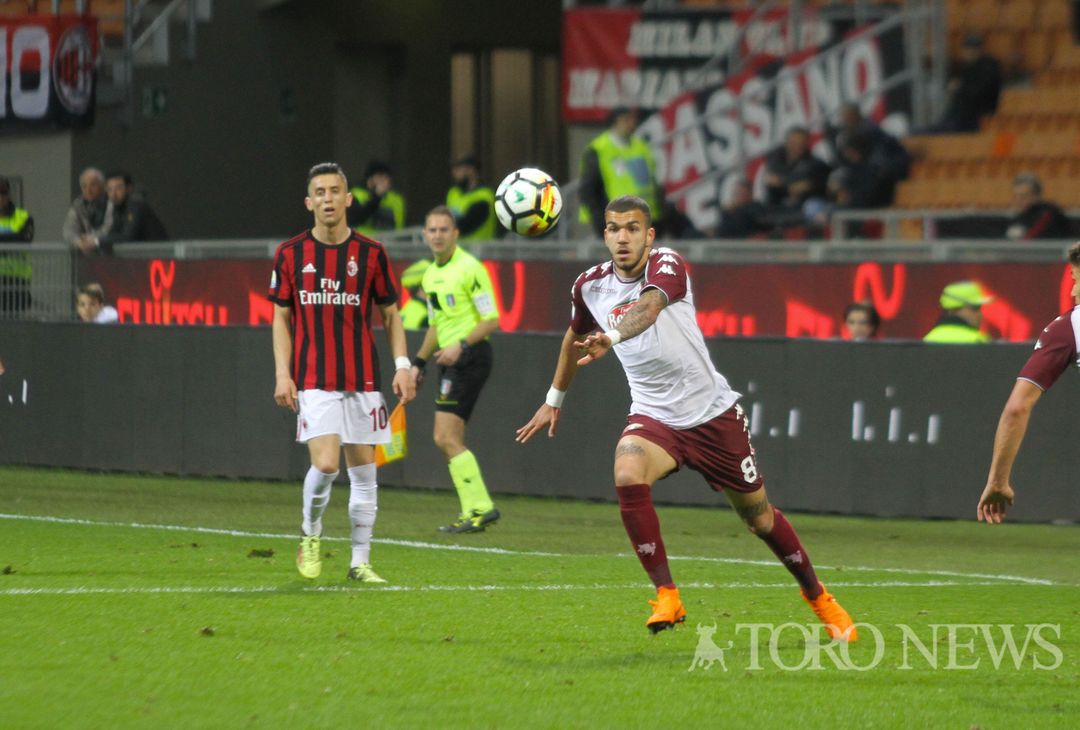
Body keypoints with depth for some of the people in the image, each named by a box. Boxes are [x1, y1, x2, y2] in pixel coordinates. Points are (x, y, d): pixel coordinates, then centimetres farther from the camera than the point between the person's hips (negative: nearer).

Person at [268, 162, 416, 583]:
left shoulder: (371, 254, 2)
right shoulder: (290, 255, 1)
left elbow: (390, 314, 9)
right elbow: (282, 317, 7)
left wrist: (402, 365, -1)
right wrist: (282, 374, -2)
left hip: (363, 381, 2)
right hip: (313, 381, -2)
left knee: (363, 472, 3)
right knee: (325, 465, -16)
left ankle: (360, 561, 12)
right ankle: (310, 533, 11)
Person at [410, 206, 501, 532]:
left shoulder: (469, 268, -11)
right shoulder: (431, 275, 16)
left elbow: (491, 319, -15)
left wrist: (461, 345, -26)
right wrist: (418, 363, 23)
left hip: (470, 356, -9)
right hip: (450, 360, 9)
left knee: (446, 438, -14)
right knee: (448, 440, 7)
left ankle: (480, 508, -11)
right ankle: (474, 511, 11)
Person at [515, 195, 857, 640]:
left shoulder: (667, 265, -17)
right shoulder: (591, 286, -1)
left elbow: (649, 307, -40)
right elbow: (575, 337, 21)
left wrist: (610, 338, -58)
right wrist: (554, 400, 30)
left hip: (713, 414, -3)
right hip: (653, 416, 3)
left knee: (760, 518, 7)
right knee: (627, 478, -30)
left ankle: (818, 598, 33)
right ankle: (666, 597, -20)